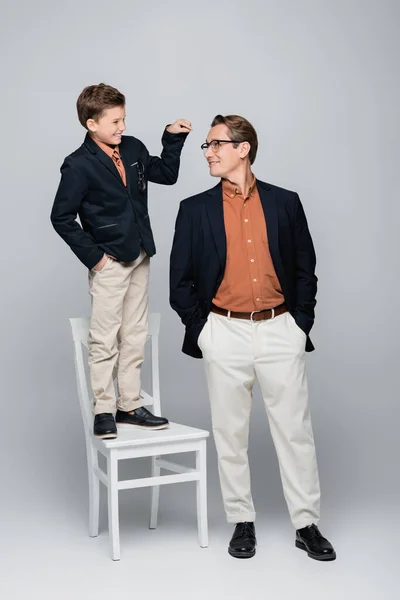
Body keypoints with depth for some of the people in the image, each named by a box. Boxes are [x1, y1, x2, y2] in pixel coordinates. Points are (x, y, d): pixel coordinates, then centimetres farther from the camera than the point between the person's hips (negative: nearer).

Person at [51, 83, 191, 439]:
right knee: (105, 339, 1)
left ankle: (130, 406, 23)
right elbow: (62, 217, -12)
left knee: (135, 336, 12)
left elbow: (166, 175, 17)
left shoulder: (134, 149, 3)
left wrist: (173, 139, 5)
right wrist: (92, 256, -12)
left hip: (139, 258, 7)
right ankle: (104, 412, 12)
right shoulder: (79, 166, -15)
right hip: (109, 262, -6)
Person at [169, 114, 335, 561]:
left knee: (295, 431, 5)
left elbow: (305, 270, 8)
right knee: (230, 435, 7)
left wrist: (301, 324, 1)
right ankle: (242, 522, 22)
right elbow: (180, 280, 4)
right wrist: (201, 331, -1)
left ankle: (306, 524, 17)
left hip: (280, 331, 0)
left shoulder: (285, 203, 4)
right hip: (225, 334, 0)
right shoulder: (195, 209, 3)